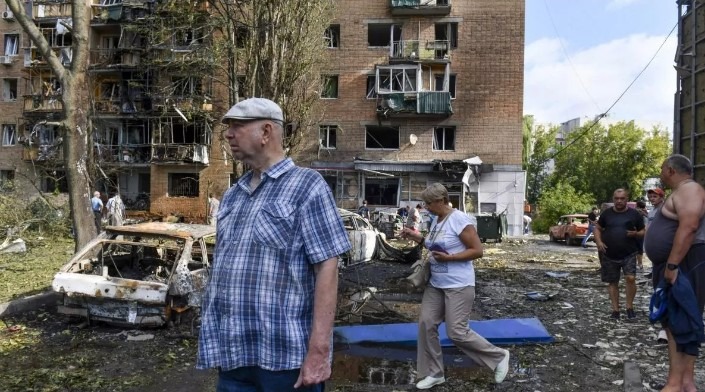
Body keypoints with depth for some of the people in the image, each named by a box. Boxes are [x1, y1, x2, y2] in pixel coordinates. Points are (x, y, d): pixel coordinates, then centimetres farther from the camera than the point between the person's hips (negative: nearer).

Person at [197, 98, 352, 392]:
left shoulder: (307, 186, -7)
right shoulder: (232, 195, 13)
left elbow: (327, 268, -13)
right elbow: (221, 267, 17)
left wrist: (318, 350, -19)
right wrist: (216, 344, 13)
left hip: (285, 356, -6)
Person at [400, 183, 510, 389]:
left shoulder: (459, 219, -16)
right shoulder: (436, 220, 9)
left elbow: (477, 251, -17)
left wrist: (448, 258, -23)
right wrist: (417, 237, 9)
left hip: (458, 285, -8)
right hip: (435, 284, 9)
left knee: (456, 332, -7)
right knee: (426, 324, 2)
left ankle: (499, 357, 14)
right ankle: (434, 373, 16)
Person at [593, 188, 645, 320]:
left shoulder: (634, 214, 3)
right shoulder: (606, 213, 6)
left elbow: (643, 232, 9)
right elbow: (597, 228, 13)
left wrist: (636, 234, -15)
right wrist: (599, 242, -5)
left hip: (629, 254, -2)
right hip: (609, 255, 2)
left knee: (630, 278, -18)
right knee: (612, 282, 7)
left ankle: (629, 306, 0)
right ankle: (615, 309, 17)